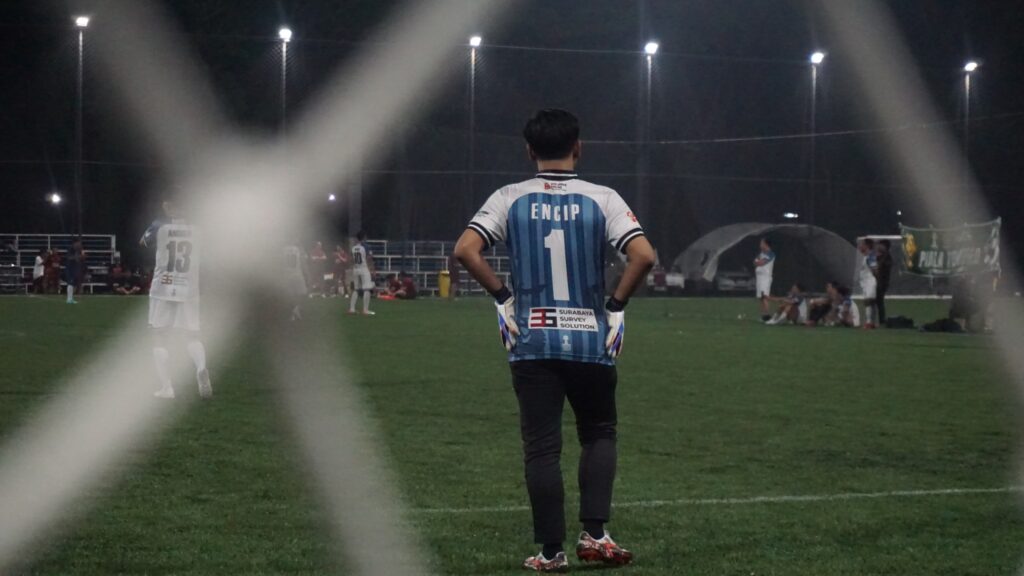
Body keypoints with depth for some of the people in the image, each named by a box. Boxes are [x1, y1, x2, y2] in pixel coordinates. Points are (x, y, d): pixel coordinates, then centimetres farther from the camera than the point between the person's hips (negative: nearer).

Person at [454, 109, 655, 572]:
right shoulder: (602, 200, -3)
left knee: (542, 448, 5)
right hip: (590, 342, 0)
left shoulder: (510, 199, -1)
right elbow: (644, 256, -13)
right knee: (599, 434, 18)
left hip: (532, 343, 0)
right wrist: (616, 303, 0)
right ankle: (595, 534, 8)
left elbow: (465, 250, -11)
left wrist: (501, 295, 0)